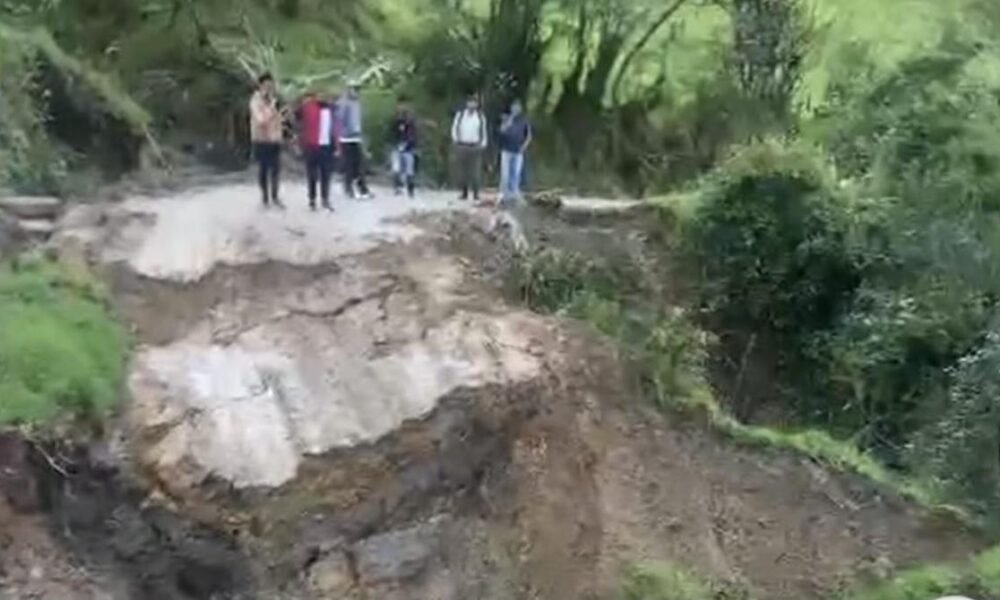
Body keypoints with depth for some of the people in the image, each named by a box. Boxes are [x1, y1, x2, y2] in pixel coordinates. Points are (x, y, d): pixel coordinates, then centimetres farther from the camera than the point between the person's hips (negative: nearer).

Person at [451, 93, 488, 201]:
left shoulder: (480, 116, 7)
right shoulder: (460, 114, 4)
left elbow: (483, 131, 13)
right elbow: (455, 128, 11)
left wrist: (483, 144, 6)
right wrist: (455, 140, 4)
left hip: (475, 147, 0)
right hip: (462, 146, 0)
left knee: (475, 171, -8)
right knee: (463, 171, 0)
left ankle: (476, 193, -4)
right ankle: (464, 193, 7)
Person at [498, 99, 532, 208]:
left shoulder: (524, 120, 5)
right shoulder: (506, 118, 1)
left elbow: (529, 135, 10)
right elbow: (502, 130, -16)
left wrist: (524, 146, -3)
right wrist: (510, 118, -24)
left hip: (518, 152, 1)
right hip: (507, 150, -1)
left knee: (516, 174, 0)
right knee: (505, 174, -3)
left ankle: (514, 195, 8)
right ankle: (504, 195, 2)